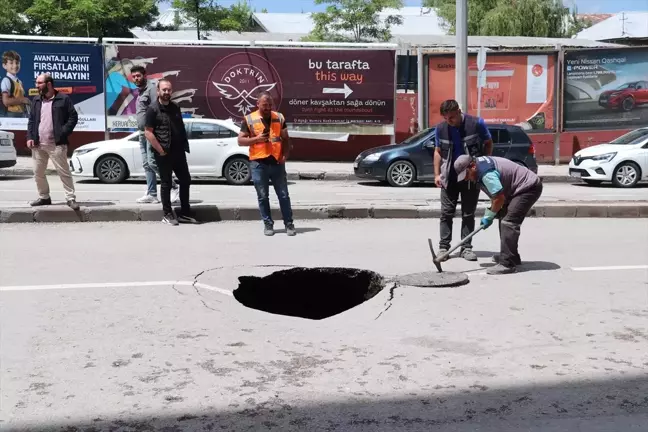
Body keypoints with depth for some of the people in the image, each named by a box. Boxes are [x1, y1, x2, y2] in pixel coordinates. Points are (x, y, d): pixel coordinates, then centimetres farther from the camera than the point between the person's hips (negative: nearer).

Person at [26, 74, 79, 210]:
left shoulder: (63, 99, -2)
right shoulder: (37, 100, 14)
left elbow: (73, 117, -4)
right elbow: (31, 120, 17)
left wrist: (62, 133, -13)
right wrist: (30, 137, 4)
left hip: (56, 144, -6)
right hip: (38, 144, 6)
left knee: (64, 172, -6)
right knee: (38, 173, 10)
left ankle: (71, 198, -2)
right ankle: (44, 197, 23)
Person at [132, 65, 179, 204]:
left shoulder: (151, 88, -8)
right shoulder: (140, 91, 20)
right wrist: (141, 130, 18)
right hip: (143, 133, 9)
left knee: (152, 162, -14)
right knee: (146, 164, 6)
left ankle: (173, 187, -2)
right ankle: (152, 194, 9)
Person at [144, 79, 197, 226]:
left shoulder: (175, 107, 12)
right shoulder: (153, 109, -8)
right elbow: (148, 132, -12)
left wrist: (185, 145, 8)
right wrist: (161, 150, -15)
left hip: (179, 151, 7)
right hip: (164, 153, -6)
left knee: (185, 180, 8)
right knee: (166, 183, 2)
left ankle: (185, 214, 18)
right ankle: (168, 215, 13)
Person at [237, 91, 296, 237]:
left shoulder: (279, 118, 7)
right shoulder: (249, 119, 0)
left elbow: (286, 139, 12)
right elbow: (240, 141, 0)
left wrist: (285, 155, -3)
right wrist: (256, 139, -15)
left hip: (277, 162, 2)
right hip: (258, 163, -1)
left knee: (283, 195, 4)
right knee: (262, 196, 5)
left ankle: (289, 224, 12)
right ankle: (268, 224, 15)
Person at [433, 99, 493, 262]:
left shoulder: (476, 123, -10)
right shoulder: (440, 128, -3)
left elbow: (488, 144, 2)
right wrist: (437, 174, 1)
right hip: (449, 177, 2)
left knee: (468, 214, 5)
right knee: (446, 213, 1)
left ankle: (466, 247, 11)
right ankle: (443, 247, 7)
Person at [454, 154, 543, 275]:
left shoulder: (486, 173, -27)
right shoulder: (480, 162, 5)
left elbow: (500, 198, -23)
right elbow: (495, 195, 14)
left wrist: (489, 216, -9)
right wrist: (489, 213, 7)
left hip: (529, 187, -11)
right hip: (523, 187, 11)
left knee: (508, 222, -18)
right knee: (504, 217, 18)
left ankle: (507, 264, -20)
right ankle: (511, 257, 28)